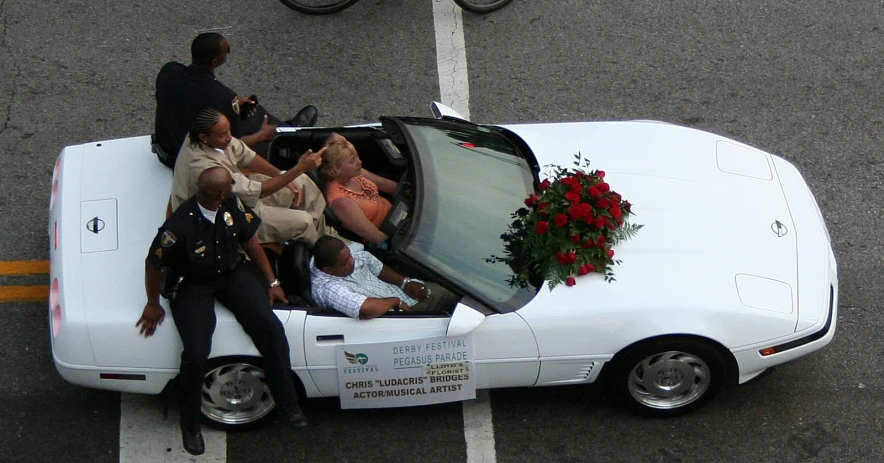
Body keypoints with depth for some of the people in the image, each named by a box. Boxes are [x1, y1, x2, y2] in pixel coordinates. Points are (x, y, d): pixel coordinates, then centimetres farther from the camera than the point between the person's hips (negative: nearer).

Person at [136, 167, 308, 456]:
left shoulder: (233, 206, -11)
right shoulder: (180, 227, -28)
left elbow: (249, 241, 6)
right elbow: (153, 265, -12)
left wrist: (272, 282, 9)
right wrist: (153, 305, 1)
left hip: (232, 274, 5)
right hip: (193, 286, -5)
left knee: (270, 328, -17)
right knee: (196, 353, -24)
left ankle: (288, 407, -1)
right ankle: (190, 426, 3)